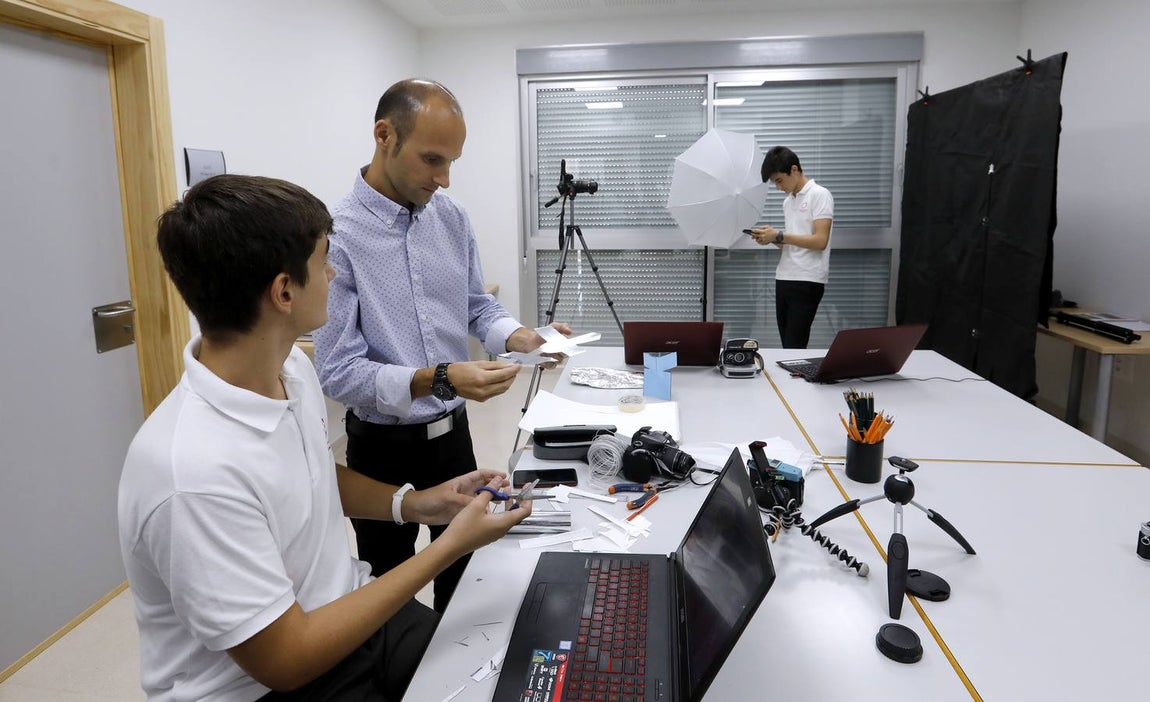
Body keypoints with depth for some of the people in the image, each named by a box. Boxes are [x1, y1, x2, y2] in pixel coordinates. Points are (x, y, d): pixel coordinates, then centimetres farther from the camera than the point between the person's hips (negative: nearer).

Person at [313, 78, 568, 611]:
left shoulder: (451, 217, -2)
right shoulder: (336, 234, -21)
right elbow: (337, 372, -22)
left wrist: (519, 338, -12)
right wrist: (438, 380, -32)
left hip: (453, 433, 6)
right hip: (385, 447, -5)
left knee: (466, 576, 24)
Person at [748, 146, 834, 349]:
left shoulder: (819, 195, -5)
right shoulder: (787, 201, 18)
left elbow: (820, 241, -15)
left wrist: (779, 236, -16)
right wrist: (771, 238, 3)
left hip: (807, 281, -7)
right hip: (783, 279, 7)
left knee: (794, 347, -11)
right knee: (787, 345, 6)